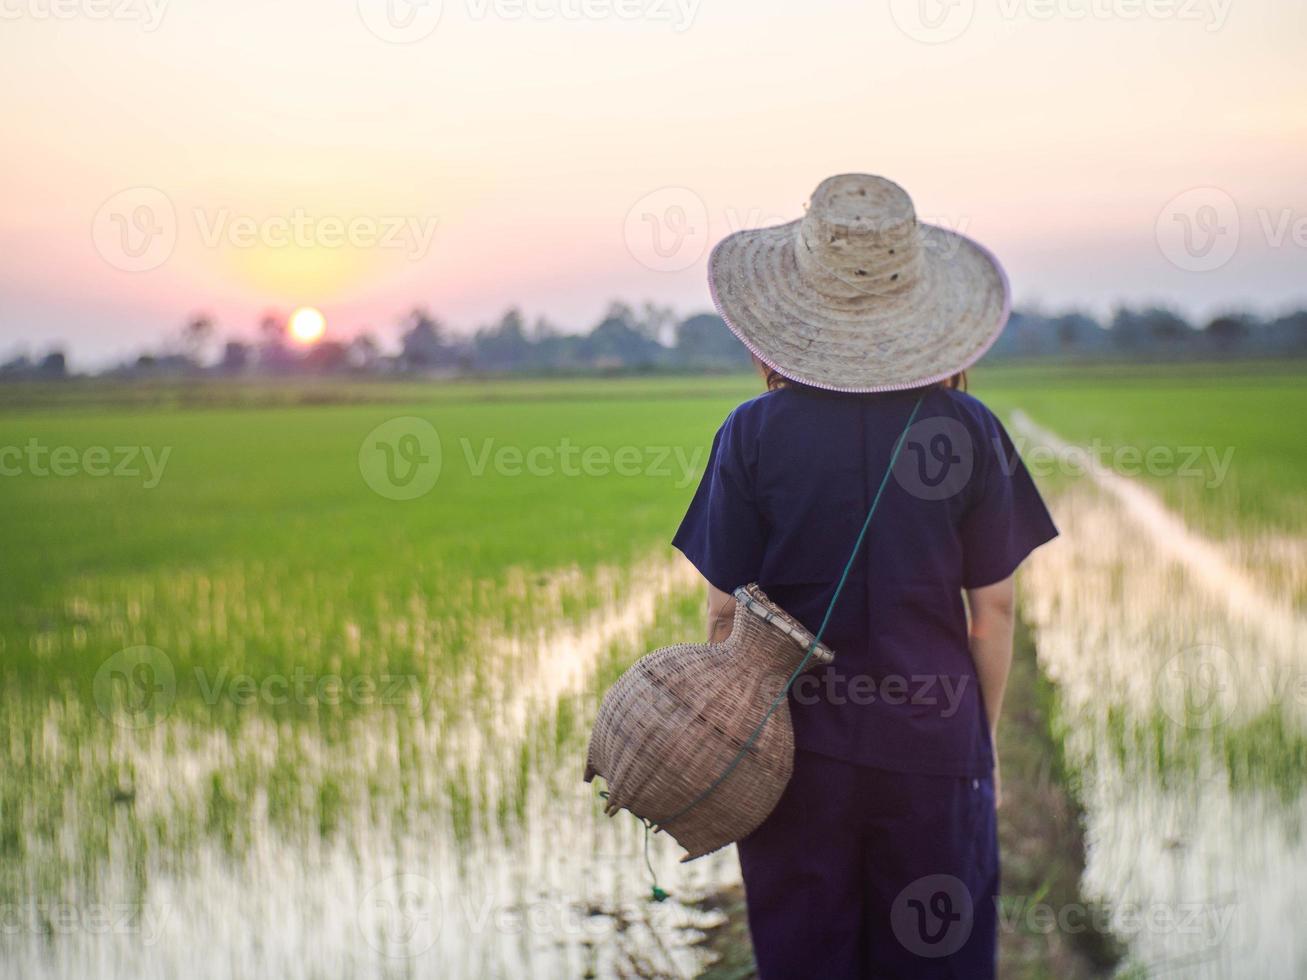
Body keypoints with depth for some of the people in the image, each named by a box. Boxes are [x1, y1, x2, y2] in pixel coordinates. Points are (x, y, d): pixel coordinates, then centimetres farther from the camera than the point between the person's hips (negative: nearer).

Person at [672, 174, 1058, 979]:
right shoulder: (968, 428, -6)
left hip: (798, 744, 0)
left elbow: (727, 611, -4)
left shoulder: (755, 433, -8)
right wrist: (986, 737, 12)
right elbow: (994, 608, -1)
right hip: (935, 740, 0)